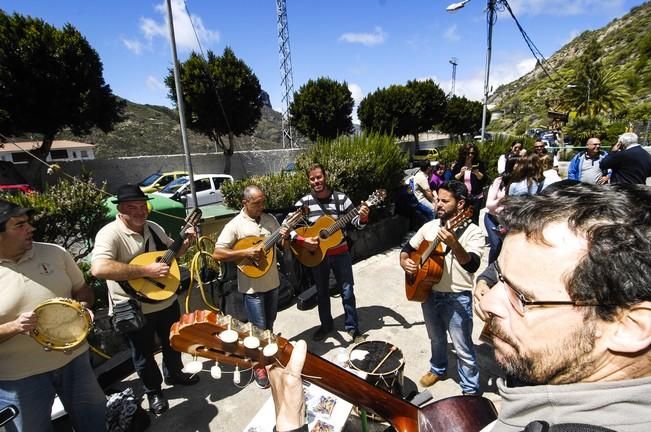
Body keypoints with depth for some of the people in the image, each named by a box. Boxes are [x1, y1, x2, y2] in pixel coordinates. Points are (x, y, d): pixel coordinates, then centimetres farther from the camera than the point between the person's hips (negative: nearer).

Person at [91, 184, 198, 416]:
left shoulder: (154, 228, 0)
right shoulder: (110, 234, -21)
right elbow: (98, 269, -37)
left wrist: (186, 242, -5)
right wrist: (146, 270, -35)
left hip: (166, 300, 6)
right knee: (144, 354, 17)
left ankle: (174, 374, 52)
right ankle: (153, 392, 41)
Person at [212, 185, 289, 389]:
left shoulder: (270, 219, 2)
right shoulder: (235, 225, -13)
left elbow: (283, 245, 10)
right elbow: (217, 254, -17)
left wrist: (286, 237, -14)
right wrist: (246, 252, -25)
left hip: (272, 282, 6)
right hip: (252, 286, -5)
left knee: (269, 324, 21)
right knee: (259, 328, 4)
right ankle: (258, 367, 26)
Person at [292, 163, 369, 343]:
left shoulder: (341, 198, -8)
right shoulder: (304, 202, -8)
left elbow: (356, 223, -6)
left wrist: (362, 217, -28)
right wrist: (302, 241, -22)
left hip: (340, 253, -1)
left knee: (347, 291, 7)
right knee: (322, 292, 16)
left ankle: (352, 327, 27)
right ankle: (326, 325, 37)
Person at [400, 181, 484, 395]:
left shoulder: (472, 232, -15)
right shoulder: (430, 226, 2)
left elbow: (472, 265, -30)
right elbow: (408, 247, 11)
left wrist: (453, 244, -46)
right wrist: (404, 261, -10)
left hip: (457, 298, -5)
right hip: (429, 293, 5)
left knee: (463, 348, 8)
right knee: (436, 339, 25)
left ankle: (471, 390, 31)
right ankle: (437, 369, 50)